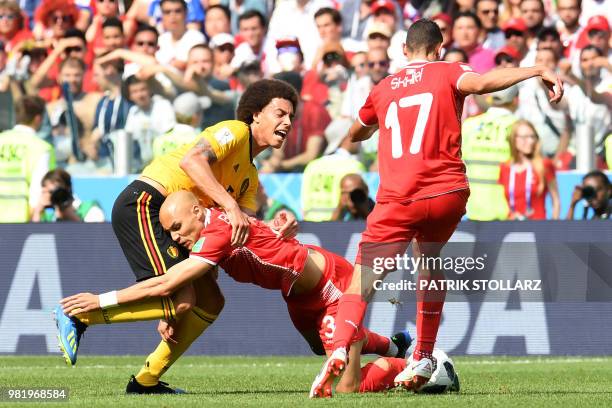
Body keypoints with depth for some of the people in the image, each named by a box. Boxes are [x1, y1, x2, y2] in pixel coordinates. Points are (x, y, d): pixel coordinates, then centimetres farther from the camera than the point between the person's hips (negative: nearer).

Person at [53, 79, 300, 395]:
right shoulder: (235, 131, -4)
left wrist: (276, 230, -10)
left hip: (167, 225, 10)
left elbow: (245, 234, 11)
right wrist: (231, 207, -26)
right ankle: (78, 316, -13)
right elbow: (191, 160, -22)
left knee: (210, 302, 7)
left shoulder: (250, 177, 24)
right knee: (181, 299, -20)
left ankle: (146, 381, 11)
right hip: (143, 204, -10)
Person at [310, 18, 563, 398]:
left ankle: (339, 349, -26)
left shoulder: (383, 89, 18)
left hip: (398, 200, 0)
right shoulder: (448, 73, 8)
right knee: (430, 259, 27)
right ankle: (424, 358, 24)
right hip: (448, 192, 0)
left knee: (363, 278, 0)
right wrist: (539, 70, -19)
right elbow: (482, 82, -16)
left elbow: (355, 135, 35)